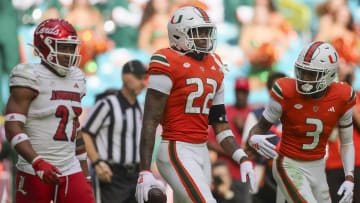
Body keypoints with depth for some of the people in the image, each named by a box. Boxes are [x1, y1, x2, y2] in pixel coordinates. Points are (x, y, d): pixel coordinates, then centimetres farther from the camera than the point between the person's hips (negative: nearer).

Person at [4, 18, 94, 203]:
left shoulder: (75, 79, 13)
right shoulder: (31, 78, -9)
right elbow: (12, 127, -16)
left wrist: (86, 176, 19)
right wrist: (37, 163, -28)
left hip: (70, 172, 6)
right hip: (35, 173, -6)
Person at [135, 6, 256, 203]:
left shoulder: (214, 67, 14)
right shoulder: (169, 64, -10)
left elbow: (220, 125, 18)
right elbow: (150, 122, -12)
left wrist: (242, 159, 5)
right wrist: (144, 172, -17)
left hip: (201, 151, 8)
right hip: (176, 151, -8)